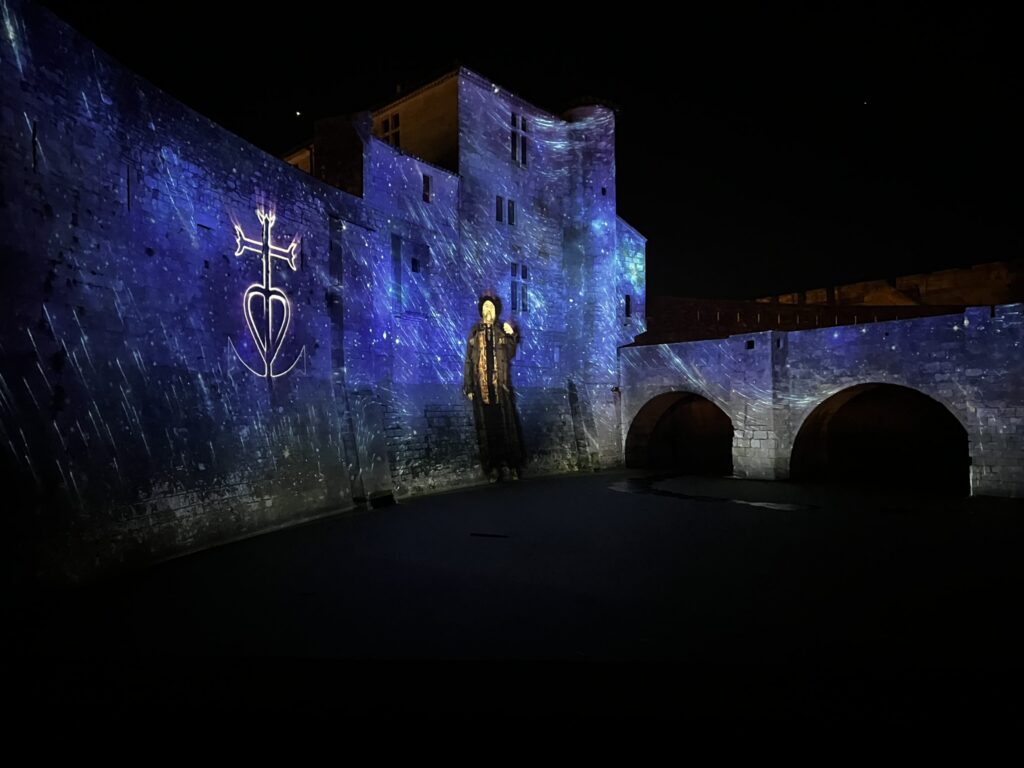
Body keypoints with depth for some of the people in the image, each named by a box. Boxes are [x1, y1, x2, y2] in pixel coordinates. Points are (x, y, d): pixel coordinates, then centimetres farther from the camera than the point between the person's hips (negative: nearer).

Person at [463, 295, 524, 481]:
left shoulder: (502, 330, 8)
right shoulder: (475, 332, 8)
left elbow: (510, 355, 3)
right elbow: (468, 360, 5)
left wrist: (511, 337, -12)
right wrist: (468, 387, -1)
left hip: (500, 384, 0)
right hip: (481, 385, 0)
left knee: (505, 424, -2)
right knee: (486, 426, 1)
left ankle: (510, 464, 3)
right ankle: (492, 466, 6)